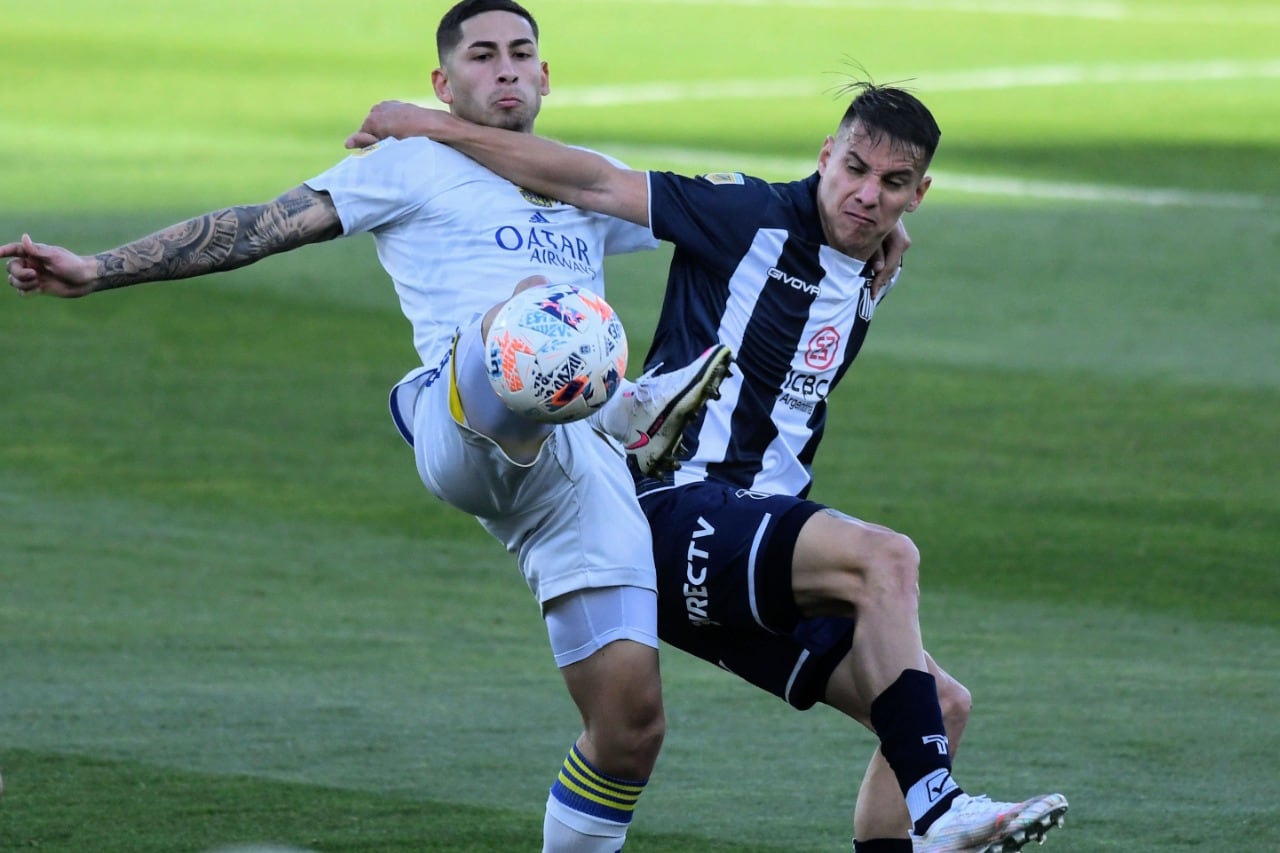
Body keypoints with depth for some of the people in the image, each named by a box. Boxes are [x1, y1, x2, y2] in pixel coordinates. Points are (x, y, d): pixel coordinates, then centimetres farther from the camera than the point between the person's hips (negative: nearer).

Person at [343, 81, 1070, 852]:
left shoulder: (871, 281, 14)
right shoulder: (757, 218, -9)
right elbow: (595, 184, -8)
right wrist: (430, 125, -8)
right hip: (679, 508, -9)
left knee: (943, 706, 2)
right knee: (884, 556, -32)